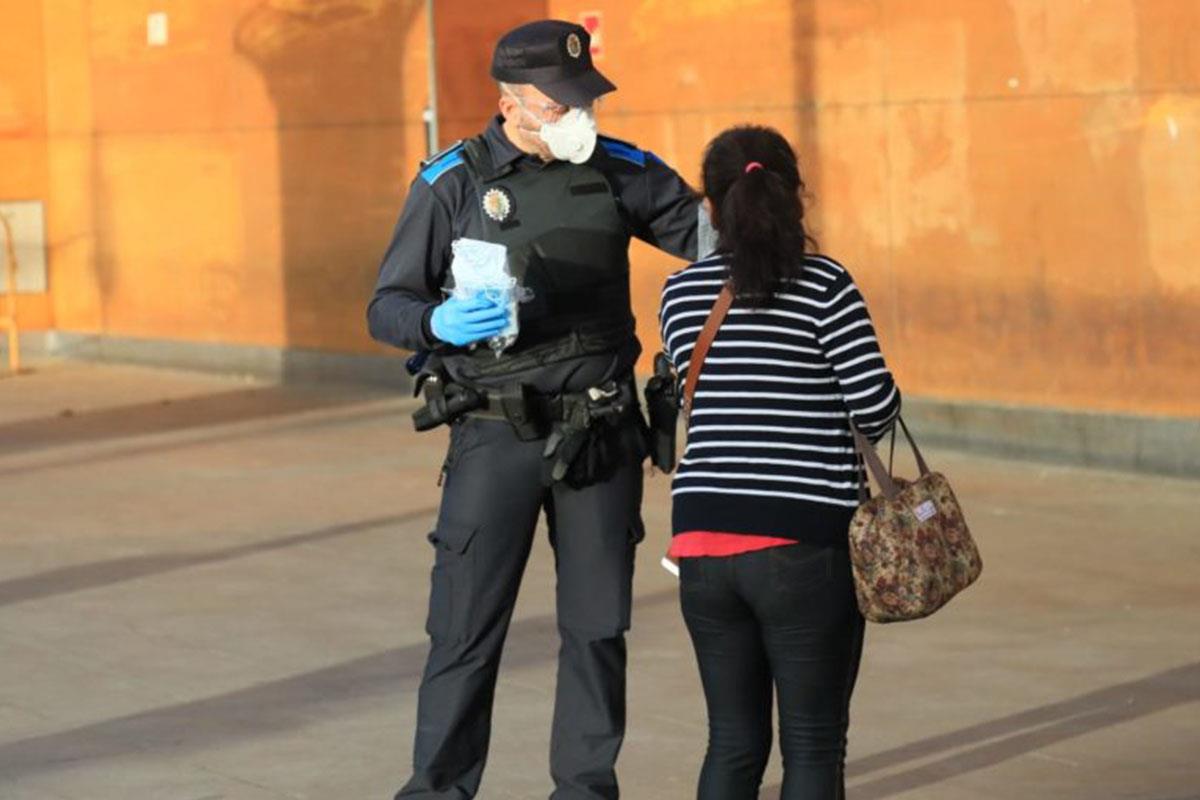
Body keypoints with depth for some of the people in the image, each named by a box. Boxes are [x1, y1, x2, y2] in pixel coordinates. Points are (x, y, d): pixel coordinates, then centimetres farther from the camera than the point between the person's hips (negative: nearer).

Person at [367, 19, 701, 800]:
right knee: (466, 628, -2)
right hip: (496, 437, -3)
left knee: (597, 627, 9)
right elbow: (387, 306, -2)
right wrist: (441, 323, -23)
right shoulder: (452, 183, -4)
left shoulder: (620, 171, 3)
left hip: (601, 435, 3)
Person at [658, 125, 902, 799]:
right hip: (806, 546, -4)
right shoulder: (825, 285, -8)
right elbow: (876, 405, -10)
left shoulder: (683, 293, 5)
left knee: (733, 744, 13)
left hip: (705, 538, 4)